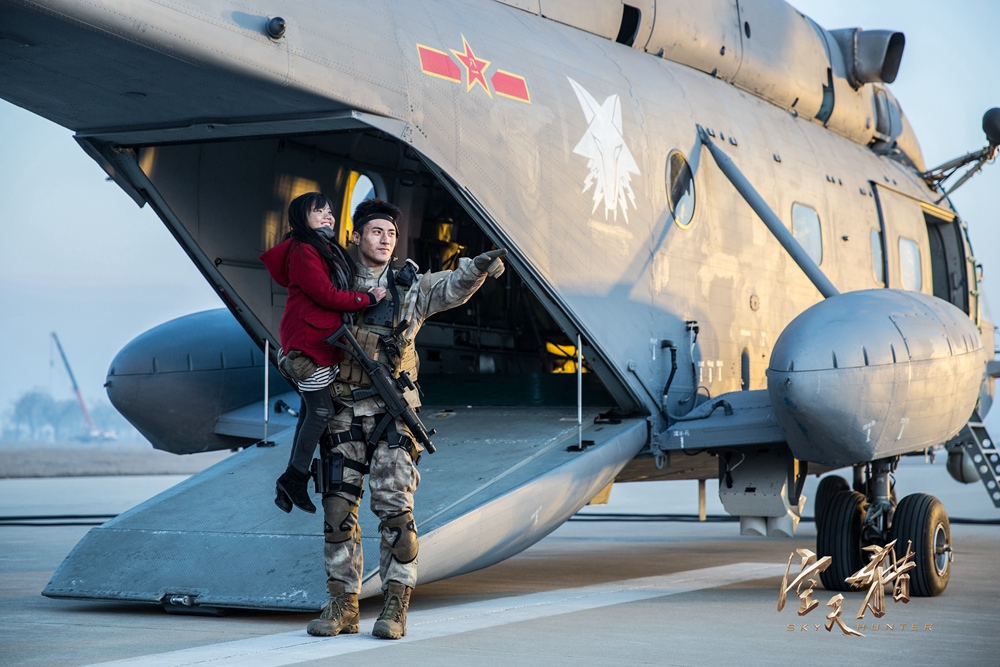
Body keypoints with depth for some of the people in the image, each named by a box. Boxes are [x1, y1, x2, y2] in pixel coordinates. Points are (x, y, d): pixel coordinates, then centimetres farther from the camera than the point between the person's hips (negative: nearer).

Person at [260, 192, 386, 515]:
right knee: (321, 410, -8)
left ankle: (290, 484, 14)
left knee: (311, 410, 9)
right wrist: (368, 299, -12)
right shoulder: (302, 251, -12)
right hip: (309, 340, -9)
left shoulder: (330, 251, 19)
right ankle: (295, 479, 3)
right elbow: (326, 294, -18)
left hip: (325, 340, 9)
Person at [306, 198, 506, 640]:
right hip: (343, 413, 2)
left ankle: (395, 607, -3)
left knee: (395, 509, -9)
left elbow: (453, 287, -11)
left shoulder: (410, 288, 5)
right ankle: (342, 607, 9)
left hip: (392, 413, -1)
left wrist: (479, 266, -30)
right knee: (338, 511, 2)